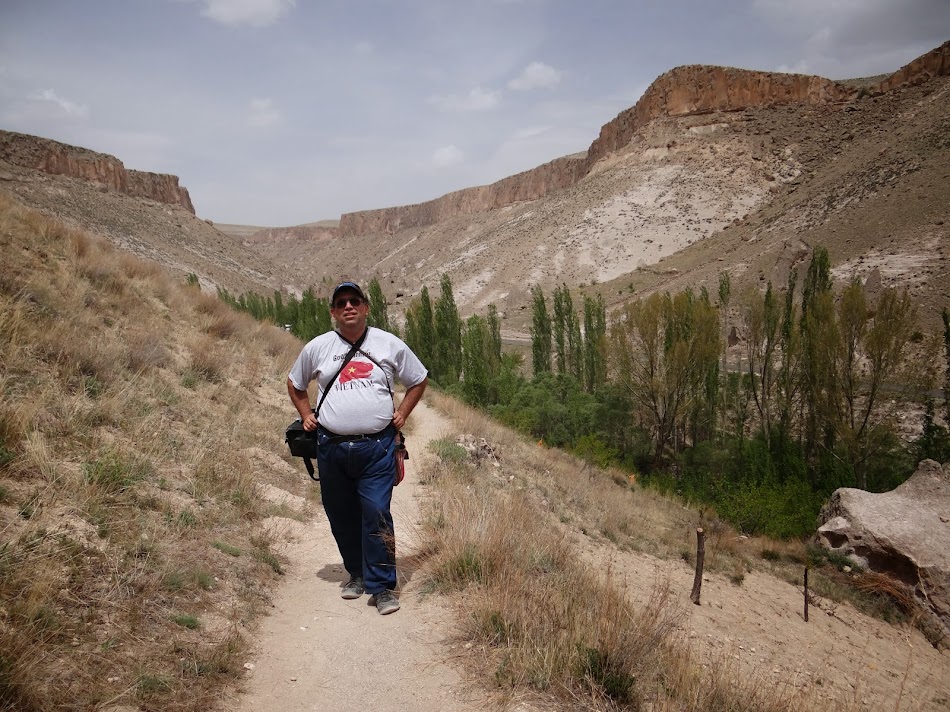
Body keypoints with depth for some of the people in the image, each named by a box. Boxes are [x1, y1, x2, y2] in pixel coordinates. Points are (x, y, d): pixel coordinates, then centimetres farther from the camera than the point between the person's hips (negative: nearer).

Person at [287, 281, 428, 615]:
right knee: (341, 516, 11)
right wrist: (306, 415, 10)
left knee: (377, 515, -8)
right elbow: (294, 384, 23)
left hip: (377, 446, -2)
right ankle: (356, 574, 31)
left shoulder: (390, 344, 3)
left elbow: (419, 380, 16)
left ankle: (381, 586, 2)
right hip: (331, 447, 2)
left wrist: (401, 413, 5)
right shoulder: (317, 347, 6)